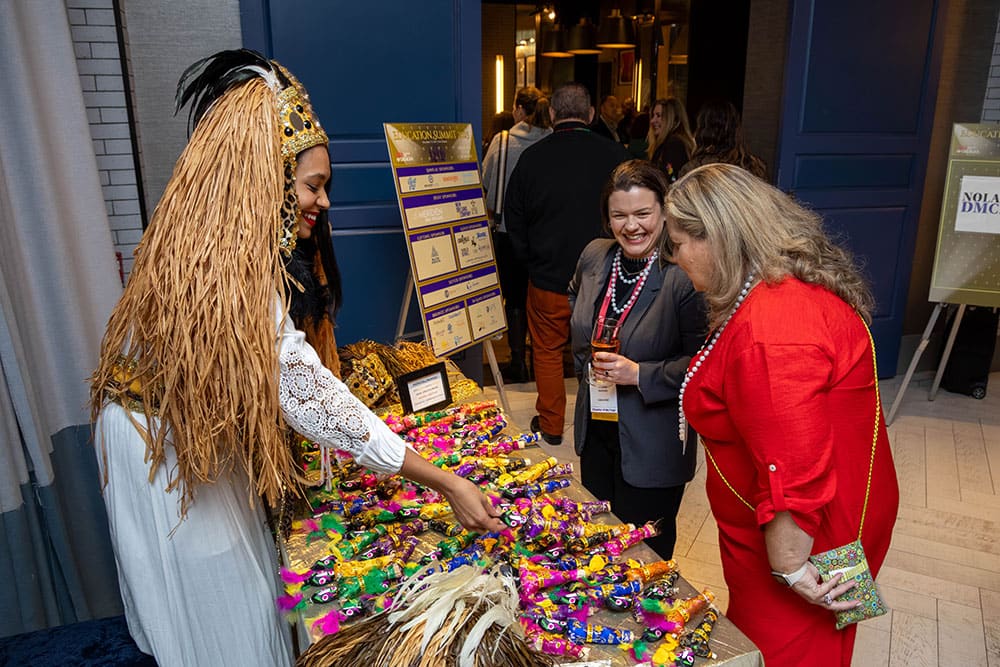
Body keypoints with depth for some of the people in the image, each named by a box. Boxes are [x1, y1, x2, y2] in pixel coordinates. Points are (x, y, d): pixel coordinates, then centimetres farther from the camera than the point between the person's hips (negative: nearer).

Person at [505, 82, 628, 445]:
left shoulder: (531, 157, -6)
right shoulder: (616, 155, -9)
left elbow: (514, 220, 3)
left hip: (548, 277, 0)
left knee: (548, 350, 15)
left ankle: (551, 424, 27)